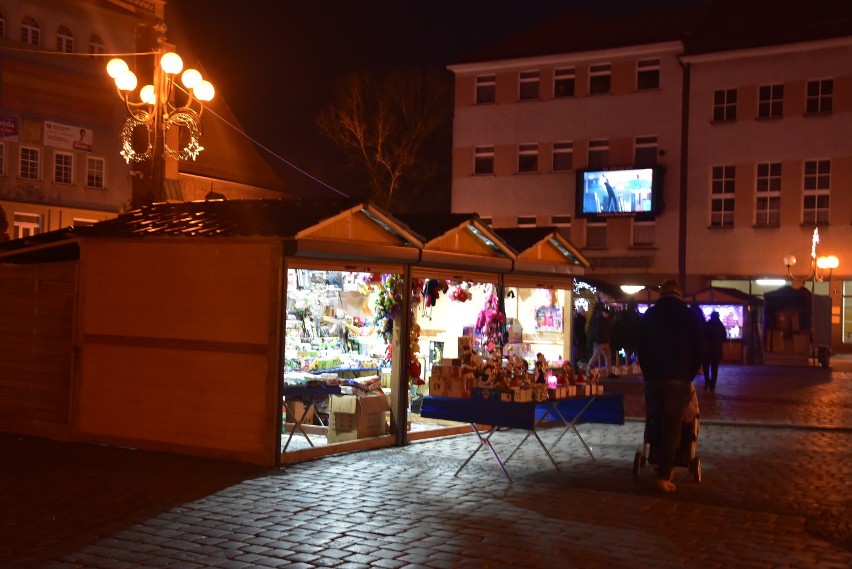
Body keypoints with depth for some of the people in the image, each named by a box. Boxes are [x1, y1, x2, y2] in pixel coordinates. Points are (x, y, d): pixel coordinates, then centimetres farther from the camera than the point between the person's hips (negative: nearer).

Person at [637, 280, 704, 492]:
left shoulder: (648, 315, 7)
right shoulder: (690, 315, 1)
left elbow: (640, 349, 11)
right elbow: (699, 349, 2)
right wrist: (690, 374, 11)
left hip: (653, 377, 2)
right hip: (679, 378, -2)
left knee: (656, 423, 13)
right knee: (672, 426, -2)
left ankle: (660, 464, 18)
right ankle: (664, 474, -7)